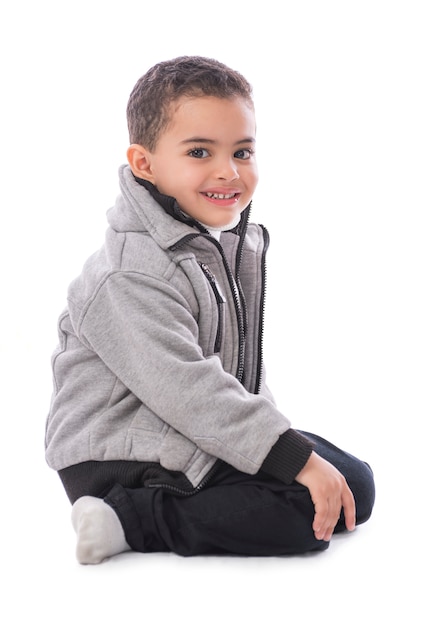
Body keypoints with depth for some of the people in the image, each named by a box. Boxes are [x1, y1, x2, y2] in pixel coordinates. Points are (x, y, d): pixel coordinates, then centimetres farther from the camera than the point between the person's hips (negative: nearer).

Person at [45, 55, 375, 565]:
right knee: (318, 508, -21)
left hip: (208, 441, 10)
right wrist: (295, 458, -27)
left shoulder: (238, 244, 9)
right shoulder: (132, 275, -21)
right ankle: (129, 520, -15)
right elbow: (187, 391, -27)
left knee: (353, 483, 1)